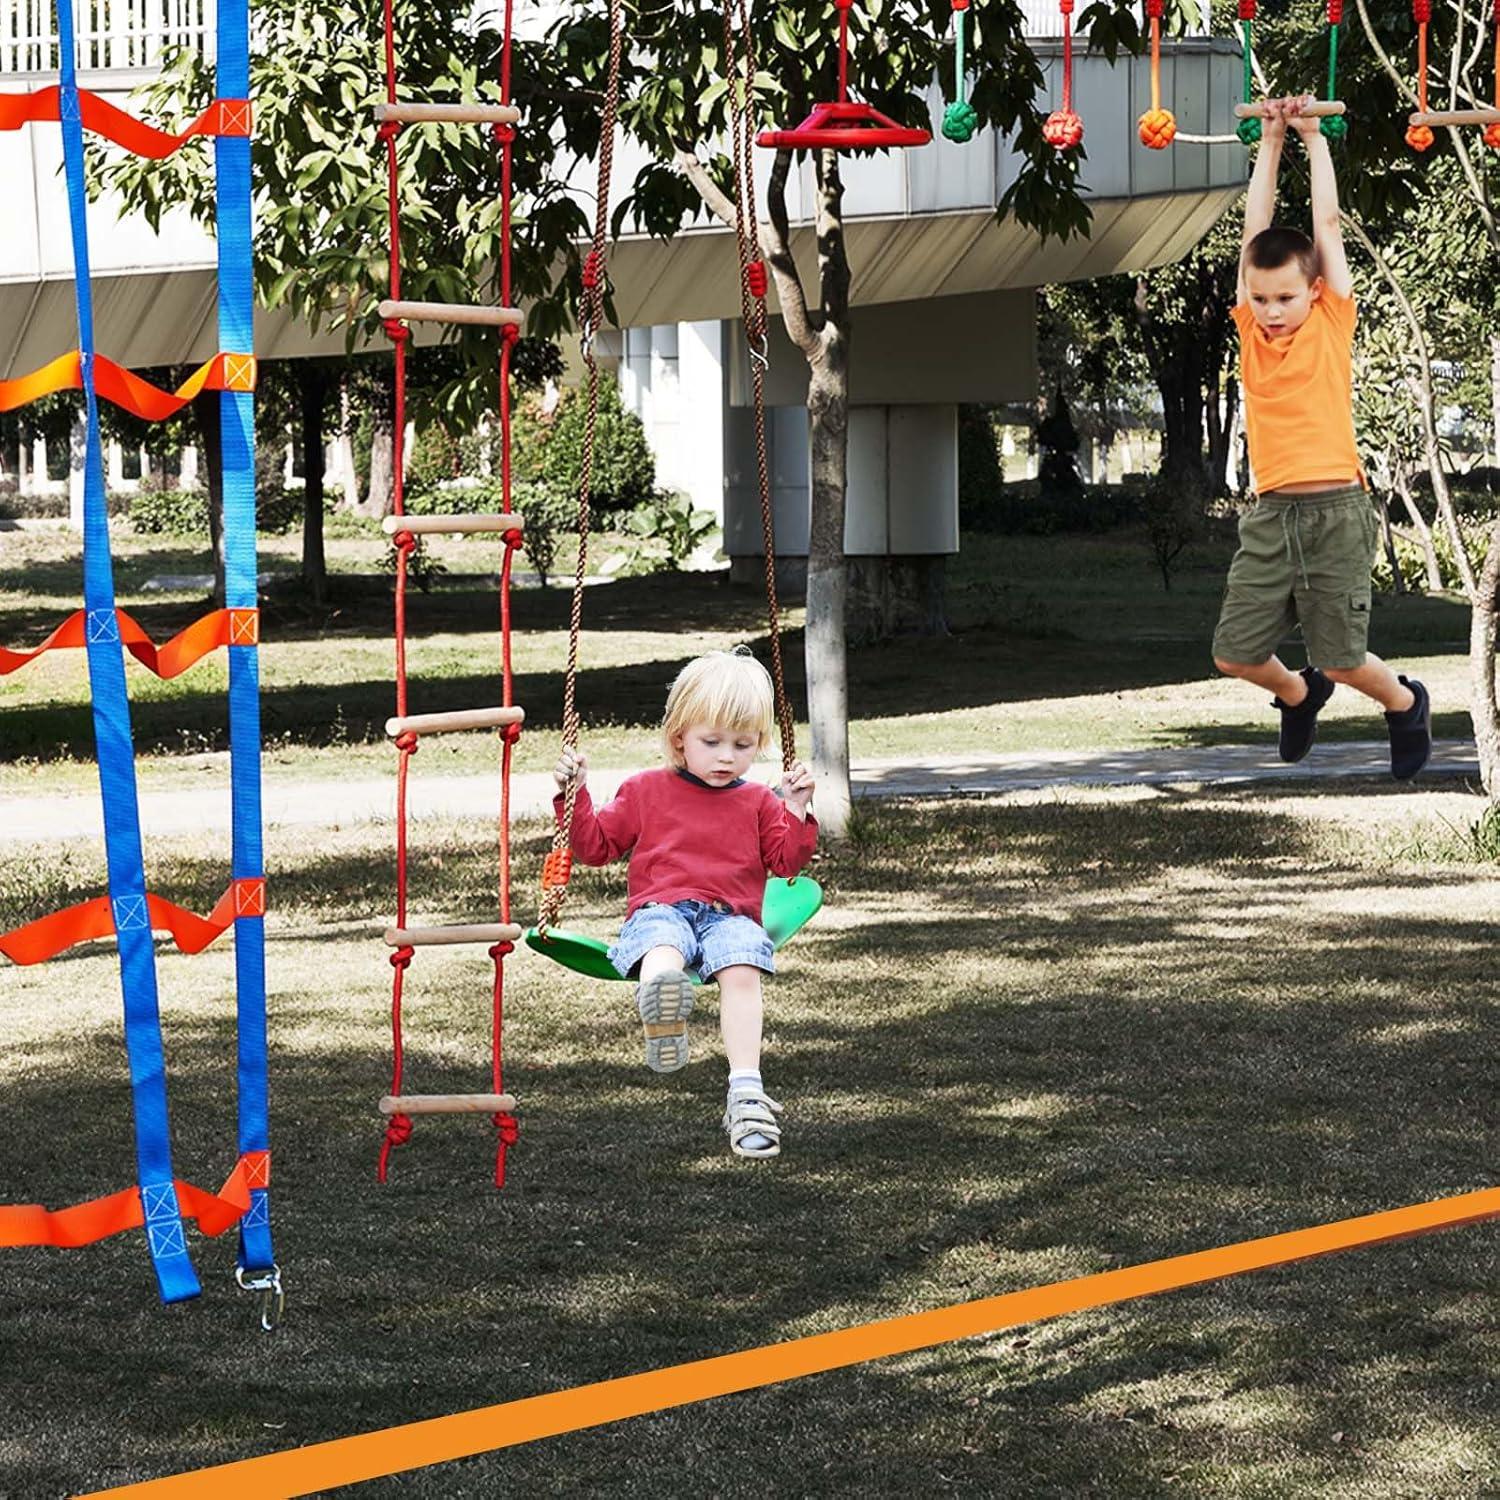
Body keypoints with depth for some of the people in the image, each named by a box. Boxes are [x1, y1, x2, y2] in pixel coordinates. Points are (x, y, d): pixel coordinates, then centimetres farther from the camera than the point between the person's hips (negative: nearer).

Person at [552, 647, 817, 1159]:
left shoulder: (758, 803, 21)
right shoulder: (645, 791, 18)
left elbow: (787, 862, 16)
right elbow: (596, 844, 21)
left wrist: (796, 812, 3)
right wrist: (574, 795, 9)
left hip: (730, 917, 1)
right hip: (660, 910, -1)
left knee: (742, 972, -34)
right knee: (664, 948, -39)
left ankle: (745, 1091, -43)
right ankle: (659, 1002, -77)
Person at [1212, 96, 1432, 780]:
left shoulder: (1331, 323, 2)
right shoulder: (1251, 330, 8)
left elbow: (1327, 222, 4)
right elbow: (1256, 226, 10)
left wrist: (1313, 135, 11)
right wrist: (1270, 141, 14)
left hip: (1336, 511, -3)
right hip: (1271, 514, 4)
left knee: (1343, 660, -1)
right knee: (1234, 652, 1)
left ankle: (1406, 704, 30)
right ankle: (1297, 694, 33)